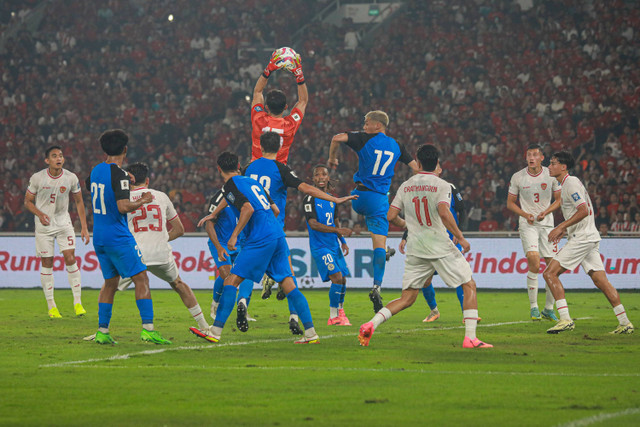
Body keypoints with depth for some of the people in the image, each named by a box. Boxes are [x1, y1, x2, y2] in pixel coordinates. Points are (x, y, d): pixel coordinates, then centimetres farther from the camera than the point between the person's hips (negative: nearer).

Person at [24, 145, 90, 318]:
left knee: (70, 259, -11)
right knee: (47, 263, 1)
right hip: (44, 225, -1)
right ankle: (51, 306, 9)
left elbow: (79, 202, 5)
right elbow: (28, 201, 0)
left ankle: (77, 302, -3)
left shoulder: (71, 178, -7)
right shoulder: (37, 178, -11)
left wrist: (84, 227, 1)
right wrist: (40, 214, -19)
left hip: (63, 223, 1)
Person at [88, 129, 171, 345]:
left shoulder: (96, 171, 7)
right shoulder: (119, 175, -16)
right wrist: (144, 200, -8)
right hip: (118, 238, -8)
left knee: (110, 282, 15)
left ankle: (102, 331, 10)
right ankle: (147, 328, -12)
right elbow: (123, 207, -25)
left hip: (99, 236, 8)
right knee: (141, 279, -4)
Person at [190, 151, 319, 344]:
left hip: (260, 240, -7)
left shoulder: (230, 185, -1)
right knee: (288, 285, 6)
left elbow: (248, 208, -16)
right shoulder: (252, 181, 22)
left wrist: (234, 236, -11)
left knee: (231, 281, -5)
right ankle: (311, 333, 0)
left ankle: (216, 331, -10)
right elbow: (275, 210, 26)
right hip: (278, 236, 7)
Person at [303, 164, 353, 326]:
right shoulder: (310, 199, -11)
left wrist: (343, 242, 13)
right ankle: (333, 316, -6)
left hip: (334, 246, 7)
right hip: (319, 246, -7)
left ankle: (340, 312, 25)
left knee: (342, 280, 7)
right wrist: (338, 230, -26)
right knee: (337, 278, -16)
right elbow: (313, 224, -21)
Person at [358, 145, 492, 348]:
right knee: (469, 286, 6)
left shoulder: (405, 186, 9)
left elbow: (391, 216, 8)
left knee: (407, 298, 9)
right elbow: (444, 213, -21)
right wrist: (460, 238, -14)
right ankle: (470, 338, -5)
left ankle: (371, 324, -12)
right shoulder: (441, 185, -6)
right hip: (439, 245, -5)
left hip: (415, 247, 5)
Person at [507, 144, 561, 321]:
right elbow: (510, 203, 8)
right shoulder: (517, 177, -1)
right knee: (534, 261, -21)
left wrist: (546, 212, -9)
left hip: (547, 223, 2)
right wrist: (525, 214, -9)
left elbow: (559, 199, 10)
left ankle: (548, 308, 15)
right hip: (527, 225, -2)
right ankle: (533, 307, -12)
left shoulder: (551, 175, 0)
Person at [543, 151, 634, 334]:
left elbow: (583, 211, -21)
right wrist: (565, 229, 16)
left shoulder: (571, 183, -11)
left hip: (582, 238, -10)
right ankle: (625, 323, 6)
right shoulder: (567, 184, 19)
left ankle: (565, 319, -15)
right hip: (589, 238, 10)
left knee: (550, 273, -11)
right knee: (600, 280, 8)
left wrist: (560, 227, -20)